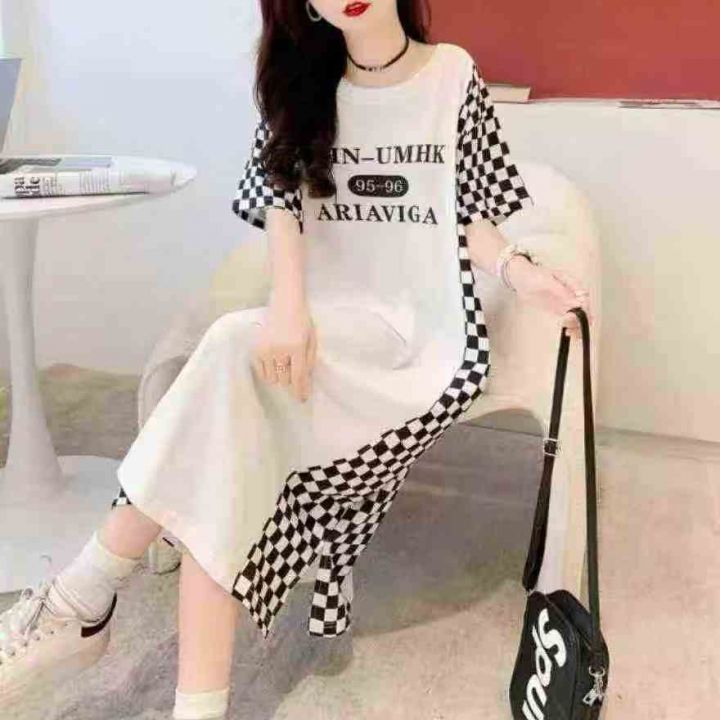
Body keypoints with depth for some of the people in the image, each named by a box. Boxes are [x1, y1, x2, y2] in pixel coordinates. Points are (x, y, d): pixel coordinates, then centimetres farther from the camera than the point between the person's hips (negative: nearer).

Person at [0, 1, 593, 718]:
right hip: (331, 320, 3)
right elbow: (282, 197, 0)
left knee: (235, 349, -30)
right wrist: (288, 304, -19)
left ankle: (84, 600, -21)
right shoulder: (304, 82, 13)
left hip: (427, 329, -3)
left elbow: (468, 214, 8)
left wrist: (519, 270, -13)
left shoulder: (453, 74, 7)